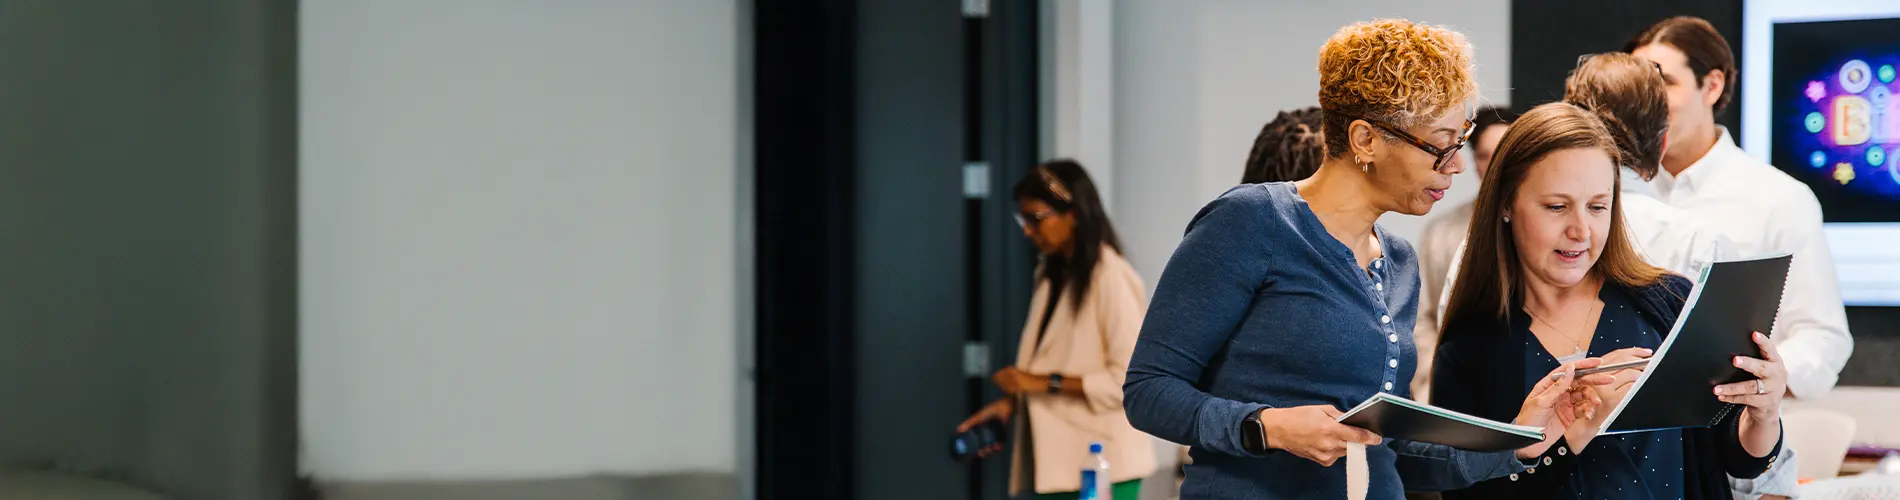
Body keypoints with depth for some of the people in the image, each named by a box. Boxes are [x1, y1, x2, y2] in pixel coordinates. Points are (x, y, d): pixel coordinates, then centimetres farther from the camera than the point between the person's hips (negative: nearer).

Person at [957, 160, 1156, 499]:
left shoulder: (1111, 278, -13)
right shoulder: (1052, 275, 14)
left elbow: (1130, 378, -17)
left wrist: (1047, 383, -18)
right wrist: (1011, 402, 4)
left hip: (1101, 468, -8)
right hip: (1056, 460, 8)